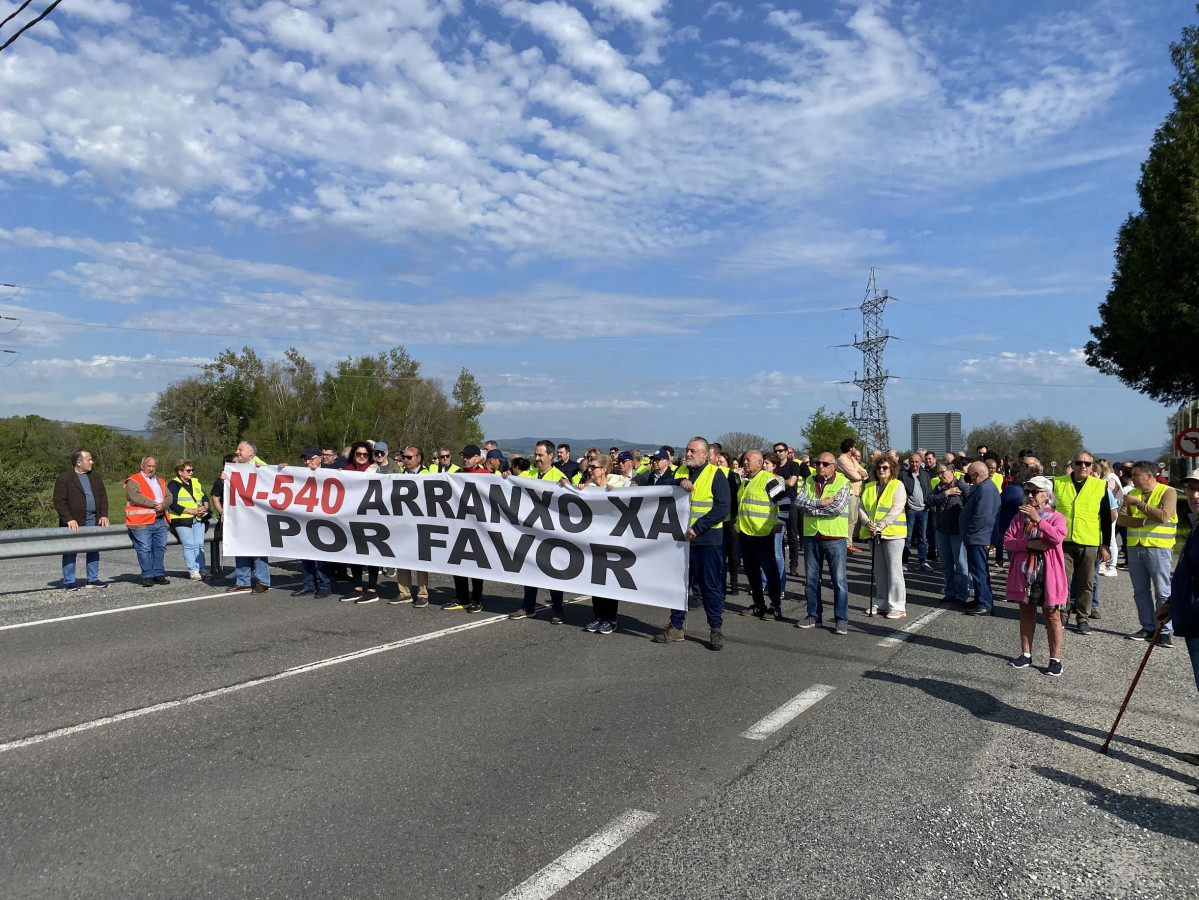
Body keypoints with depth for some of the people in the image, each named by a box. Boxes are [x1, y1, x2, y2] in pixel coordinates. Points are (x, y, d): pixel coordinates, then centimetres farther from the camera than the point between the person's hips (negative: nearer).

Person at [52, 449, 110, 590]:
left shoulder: (95, 477, 13)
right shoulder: (64, 479, -7)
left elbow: (103, 496, 14)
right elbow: (58, 501, -11)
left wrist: (104, 515, 2)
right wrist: (69, 519, -18)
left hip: (93, 520, 6)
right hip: (74, 523, -6)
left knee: (94, 551, 9)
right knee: (70, 552, 1)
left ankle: (93, 579, 18)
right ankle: (69, 582, 8)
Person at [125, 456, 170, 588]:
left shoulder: (160, 482, 22)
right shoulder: (133, 481, 1)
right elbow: (135, 497, -15)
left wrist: (163, 505, -10)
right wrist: (154, 504, -13)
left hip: (160, 521, 6)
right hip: (142, 522, -6)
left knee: (160, 548, 7)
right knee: (144, 549, -8)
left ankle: (159, 574, 15)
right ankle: (147, 576, -3)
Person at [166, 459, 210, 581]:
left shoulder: (196, 482, 18)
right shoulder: (173, 485, -2)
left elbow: (205, 497, 19)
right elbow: (173, 505, -11)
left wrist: (205, 507, -4)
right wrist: (192, 511, -16)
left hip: (198, 519, 5)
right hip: (182, 520, -5)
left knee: (199, 545, 3)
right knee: (189, 546, -6)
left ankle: (201, 570, 6)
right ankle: (193, 571, -3)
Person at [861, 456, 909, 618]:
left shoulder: (898, 485, -3)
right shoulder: (869, 487, 12)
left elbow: (896, 510, -13)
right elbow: (861, 508, 8)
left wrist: (879, 526, -19)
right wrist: (867, 523, -11)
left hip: (893, 533, -5)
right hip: (875, 534, 5)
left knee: (894, 569, -6)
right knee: (881, 570, 11)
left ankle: (898, 607, -3)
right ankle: (883, 603, 20)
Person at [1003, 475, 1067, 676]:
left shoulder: (1056, 517, -3)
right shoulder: (1020, 517, 8)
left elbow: (1057, 536, -24)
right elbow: (1007, 541, -1)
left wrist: (1037, 519, -25)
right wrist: (1029, 544, -16)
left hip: (1048, 573, -4)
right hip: (1024, 571, 4)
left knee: (1052, 615, 2)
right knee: (1026, 612, 12)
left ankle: (1055, 659, 10)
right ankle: (1026, 654, 22)